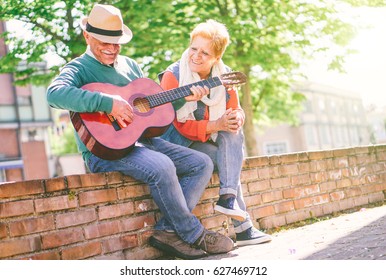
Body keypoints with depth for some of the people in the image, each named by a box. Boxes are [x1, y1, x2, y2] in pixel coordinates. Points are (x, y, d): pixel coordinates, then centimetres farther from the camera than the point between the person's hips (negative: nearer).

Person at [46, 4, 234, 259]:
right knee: (162, 167, -33)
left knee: (202, 164, -1)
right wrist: (110, 102, -32)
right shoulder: (79, 68, -4)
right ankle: (194, 235, -14)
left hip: (143, 139, 8)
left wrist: (184, 97, 6)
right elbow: (55, 94, -27)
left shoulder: (129, 65, 18)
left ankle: (168, 230, -12)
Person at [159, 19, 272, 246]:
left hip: (212, 141, 6)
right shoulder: (173, 75, -16)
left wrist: (236, 118, -25)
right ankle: (242, 226, -23)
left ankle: (228, 197, -31)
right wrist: (216, 125, -32)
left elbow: (236, 111, 2)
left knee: (234, 132, -24)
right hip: (180, 143, -5)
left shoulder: (224, 75, -1)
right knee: (226, 160, -26)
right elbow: (178, 125, -18)